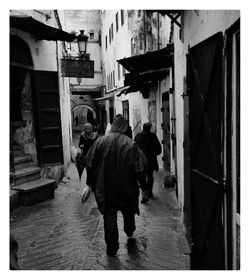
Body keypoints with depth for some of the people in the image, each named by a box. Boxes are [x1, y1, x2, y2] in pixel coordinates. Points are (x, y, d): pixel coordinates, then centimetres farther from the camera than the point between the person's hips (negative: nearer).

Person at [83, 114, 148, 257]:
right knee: (128, 212, 26)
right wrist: (143, 187, -1)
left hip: (105, 190, 0)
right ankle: (129, 232, 50)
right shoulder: (131, 144, -13)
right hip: (127, 189, 0)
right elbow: (139, 169, -13)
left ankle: (112, 249, 17)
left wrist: (89, 184, 7)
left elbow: (90, 165, -3)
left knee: (109, 217, 11)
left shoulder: (100, 141, -7)